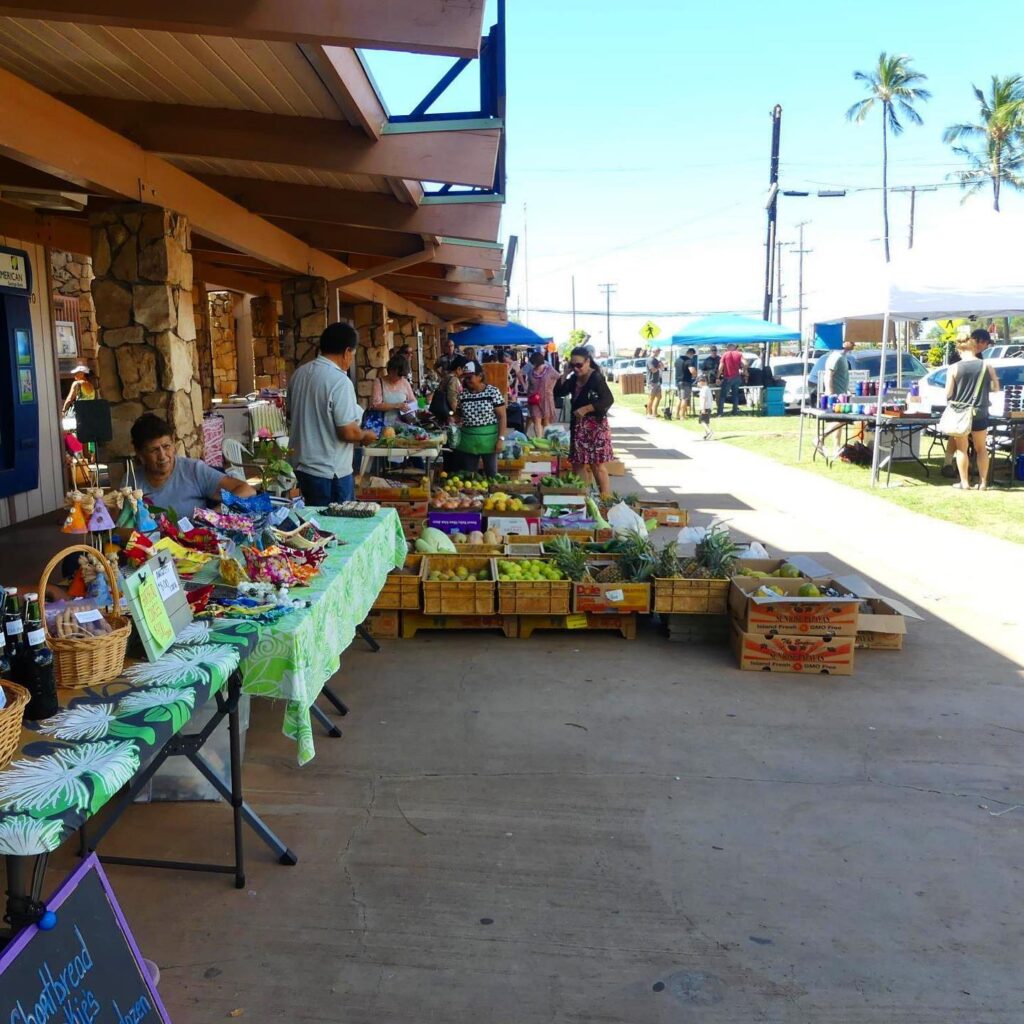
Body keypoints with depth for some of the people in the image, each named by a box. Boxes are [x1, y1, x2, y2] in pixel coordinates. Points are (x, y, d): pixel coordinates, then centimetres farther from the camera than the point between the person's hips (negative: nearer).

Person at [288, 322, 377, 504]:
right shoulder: (339, 381, -20)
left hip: (303, 467, 8)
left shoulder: (299, 373, 4)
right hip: (331, 473, -8)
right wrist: (365, 436, -2)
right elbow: (348, 432, -22)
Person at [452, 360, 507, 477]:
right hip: (468, 440, 3)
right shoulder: (462, 394, 2)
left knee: (491, 473, 7)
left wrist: (501, 438, -13)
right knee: (469, 473, 9)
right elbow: (458, 415, 13)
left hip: (489, 438, -3)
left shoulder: (493, 392, -9)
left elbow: (502, 416, -8)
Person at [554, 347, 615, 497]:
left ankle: (606, 498, -4)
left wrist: (586, 408, -24)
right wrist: (565, 374, -3)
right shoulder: (574, 378, 9)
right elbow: (558, 393, 6)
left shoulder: (596, 378, -13)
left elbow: (608, 400, -21)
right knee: (576, 463, 10)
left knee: (598, 465, -8)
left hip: (595, 426, -8)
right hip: (578, 425, 8)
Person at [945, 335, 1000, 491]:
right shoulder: (987, 366, -2)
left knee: (961, 449, 8)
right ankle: (983, 482, 15)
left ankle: (964, 483, 8)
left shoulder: (954, 368, -8)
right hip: (980, 413, 2)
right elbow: (995, 388, 6)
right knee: (981, 448, 13)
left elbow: (948, 394, -8)